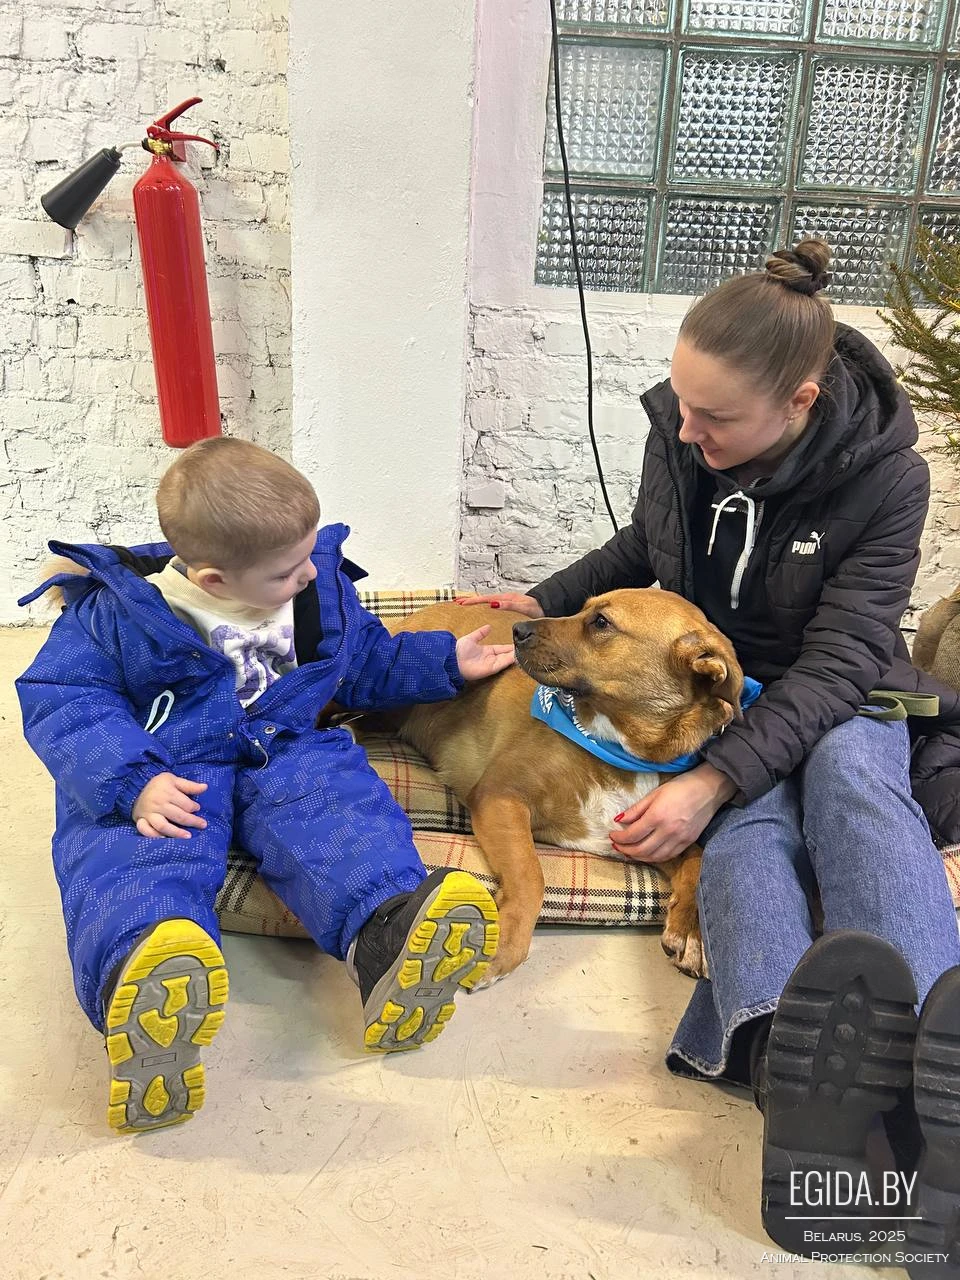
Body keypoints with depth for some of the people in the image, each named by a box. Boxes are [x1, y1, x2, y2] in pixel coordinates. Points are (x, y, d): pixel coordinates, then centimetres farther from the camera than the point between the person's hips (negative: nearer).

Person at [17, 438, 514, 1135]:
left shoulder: (323, 590, 7)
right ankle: (141, 986, -65)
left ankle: (388, 936, -56)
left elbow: (370, 665, 24)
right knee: (136, 856, -35)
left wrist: (447, 661, 15)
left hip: (284, 754, 3)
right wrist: (131, 782, -26)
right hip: (164, 774, -3)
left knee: (341, 812, -30)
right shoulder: (118, 612, -8)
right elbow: (62, 701, -10)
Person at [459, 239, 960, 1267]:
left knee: (850, 778, -38)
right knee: (751, 824, -33)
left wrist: (710, 782, -36)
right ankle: (783, 1048, -63)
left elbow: (836, 663, -24)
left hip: (831, 703, -1)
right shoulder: (678, 432, -8)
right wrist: (547, 602, 3)